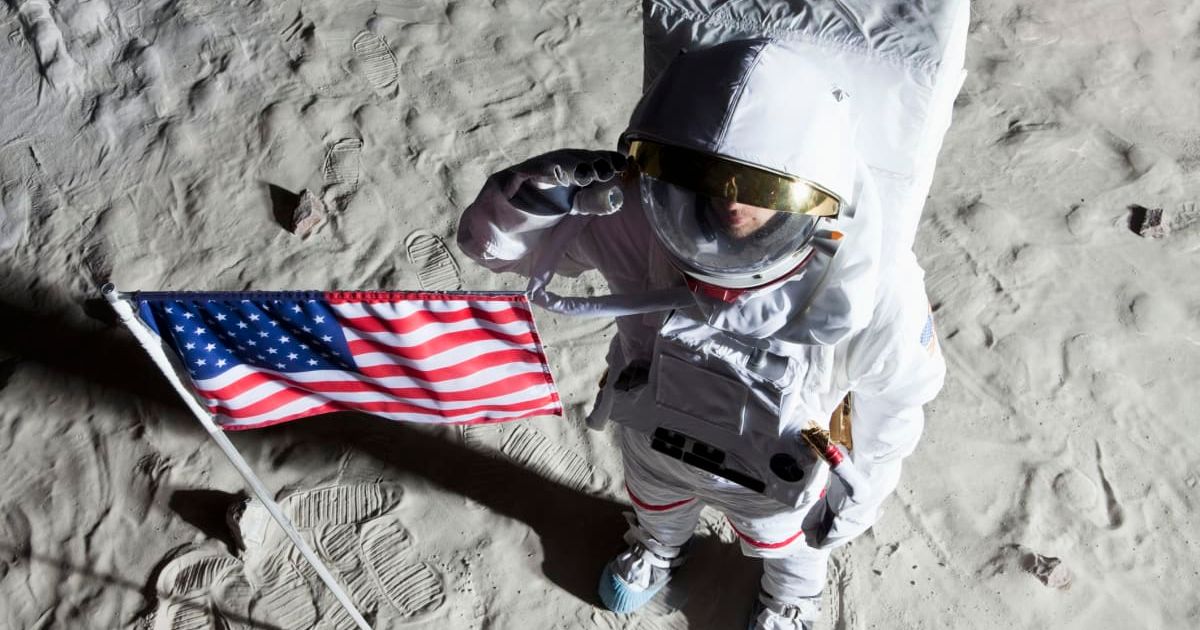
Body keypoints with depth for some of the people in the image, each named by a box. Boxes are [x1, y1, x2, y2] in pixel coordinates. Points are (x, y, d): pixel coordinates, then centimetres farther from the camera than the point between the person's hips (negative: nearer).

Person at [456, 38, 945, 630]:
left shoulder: (873, 291, -42)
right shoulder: (645, 227, -38)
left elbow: (890, 408, -20)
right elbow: (488, 237, -26)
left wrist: (855, 497, -4)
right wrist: (532, 193, -49)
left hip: (771, 481, -1)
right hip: (655, 439, 2)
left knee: (782, 543, 35)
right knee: (654, 504, 38)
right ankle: (659, 547, 77)